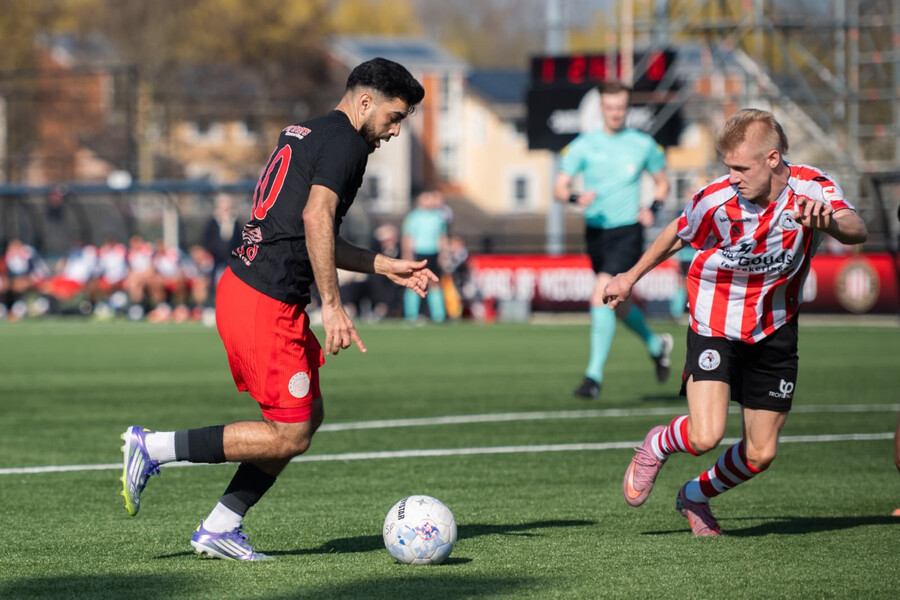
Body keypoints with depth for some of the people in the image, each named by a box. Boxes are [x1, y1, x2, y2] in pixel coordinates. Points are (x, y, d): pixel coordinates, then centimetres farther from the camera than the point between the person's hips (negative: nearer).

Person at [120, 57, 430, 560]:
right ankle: (154, 447, -3)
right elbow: (316, 219, -24)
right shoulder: (345, 141, -9)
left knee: (309, 415, 15)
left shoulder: (306, 134, 22)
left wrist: (386, 267, 29)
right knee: (291, 435, -5)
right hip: (267, 304, -10)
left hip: (242, 285, 10)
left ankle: (220, 528, 14)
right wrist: (333, 307, -25)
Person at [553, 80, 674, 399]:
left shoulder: (644, 145, 0)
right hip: (596, 231, 4)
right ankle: (656, 345, 45)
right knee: (619, 305, 16)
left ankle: (594, 375, -19)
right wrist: (576, 197, -25)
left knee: (601, 297, -21)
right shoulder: (583, 145, 0)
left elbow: (662, 182, 15)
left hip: (628, 232, -4)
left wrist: (653, 208, -4)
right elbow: (559, 188, -3)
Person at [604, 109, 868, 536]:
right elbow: (677, 235, 1)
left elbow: (857, 231, -34)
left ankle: (695, 497, 36)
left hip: (774, 329, 3)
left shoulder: (813, 189, -17)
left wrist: (829, 221, -57)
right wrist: (630, 278, 14)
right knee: (705, 437, -21)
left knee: (760, 455, 6)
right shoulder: (718, 200, -19)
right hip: (716, 321, -3)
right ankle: (658, 446, 15)